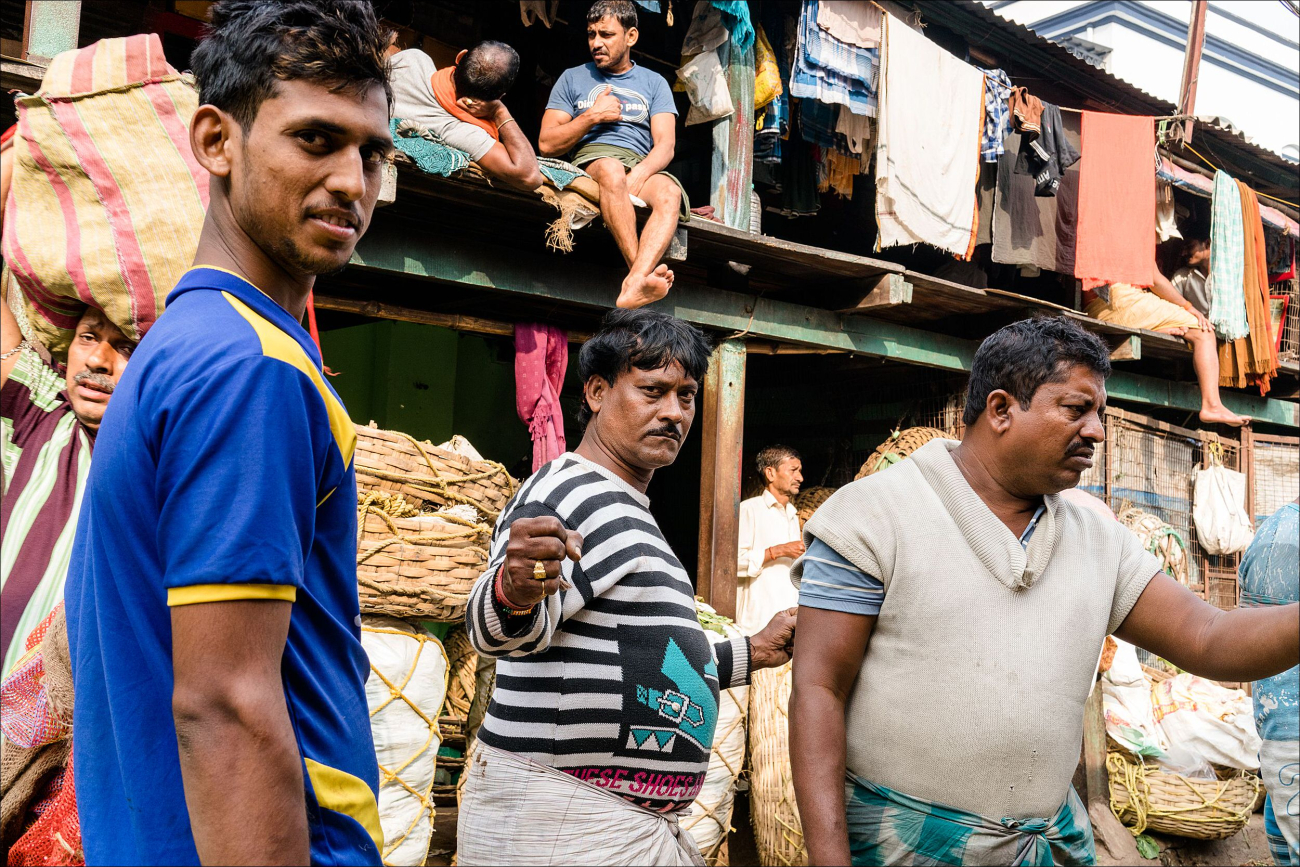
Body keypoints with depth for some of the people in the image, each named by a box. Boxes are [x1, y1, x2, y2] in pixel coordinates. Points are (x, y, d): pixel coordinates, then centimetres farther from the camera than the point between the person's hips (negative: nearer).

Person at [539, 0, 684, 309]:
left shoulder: (654, 83, 22)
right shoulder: (573, 78, 21)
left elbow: (666, 144, 5)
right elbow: (546, 144, 12)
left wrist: (639, 175, -16)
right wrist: (592, 116, 1)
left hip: (643, 167, 1)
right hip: (589, 161, -1)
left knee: (669, 192, -36)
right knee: (611, 169, -39)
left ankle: (634, 285, -57)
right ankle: (644, 272, -45)